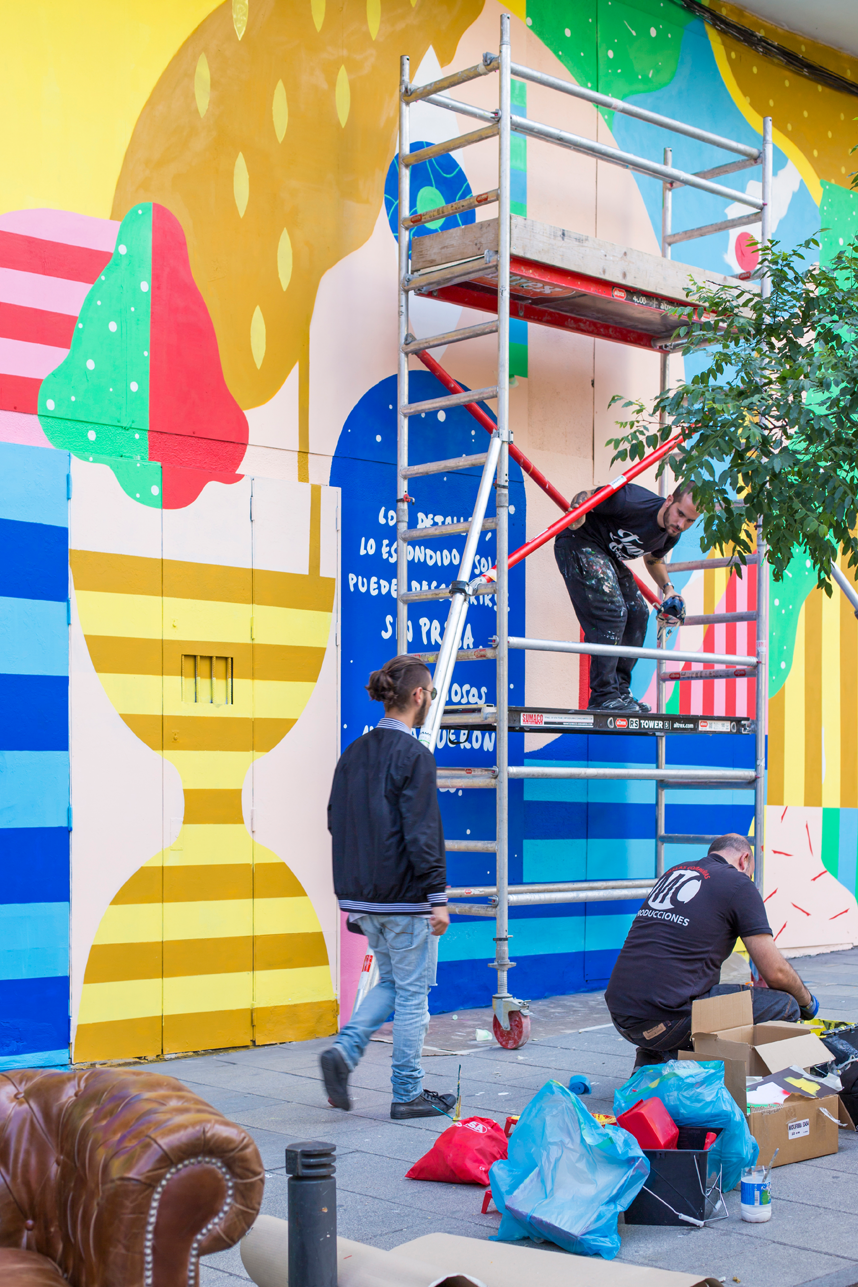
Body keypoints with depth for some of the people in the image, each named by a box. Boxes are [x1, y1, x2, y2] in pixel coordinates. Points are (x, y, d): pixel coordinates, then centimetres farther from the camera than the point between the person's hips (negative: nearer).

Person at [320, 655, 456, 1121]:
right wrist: (438, 898, -15)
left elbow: (335, 820, 14)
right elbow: (423, 832, -19)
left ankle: (345, 1049, 2)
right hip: (404, 894, -7)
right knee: (412, 993, 4)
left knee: (391, 981, 21)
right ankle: (408, 1095, 11)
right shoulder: (413, 755, -15)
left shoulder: (354, 753, 8)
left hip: (362, 894, 7)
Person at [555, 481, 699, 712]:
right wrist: (578, 514, -40)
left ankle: (620, 690, 11)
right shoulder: (635, 502, -28)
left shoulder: (671, 535, -3)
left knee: (638, 613, 2)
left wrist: (667, 588, 4)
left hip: (608, 556, 9)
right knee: (611, 610, -21)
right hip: (578, 544, -9)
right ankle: (603, 697, -18)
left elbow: (653, 559, 21)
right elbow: (585, 497, -17)